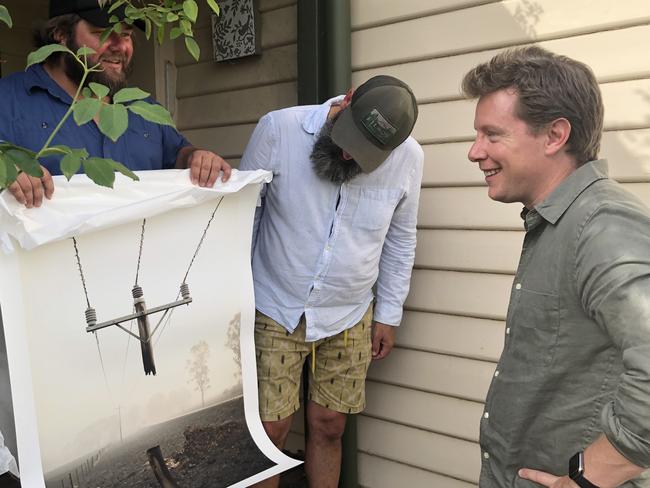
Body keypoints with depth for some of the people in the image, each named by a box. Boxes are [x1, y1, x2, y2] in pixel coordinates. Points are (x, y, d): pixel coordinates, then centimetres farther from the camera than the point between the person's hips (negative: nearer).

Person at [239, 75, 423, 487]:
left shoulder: (408, 158, -10)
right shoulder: (278, 129, -17)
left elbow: (400, 239, 5)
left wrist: (389, 313, 8)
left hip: (348, 317, 2)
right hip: (275, 311, -1)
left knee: (328, 427, 11)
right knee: (269, 430, 3)